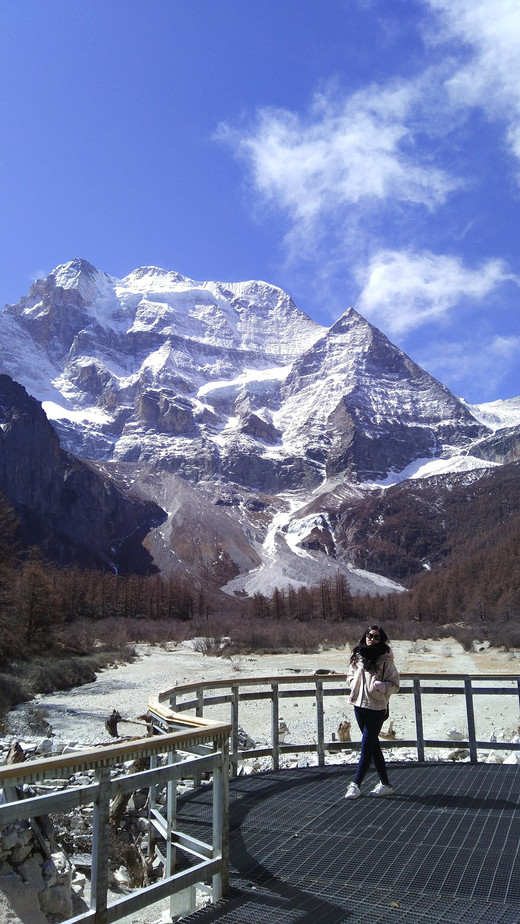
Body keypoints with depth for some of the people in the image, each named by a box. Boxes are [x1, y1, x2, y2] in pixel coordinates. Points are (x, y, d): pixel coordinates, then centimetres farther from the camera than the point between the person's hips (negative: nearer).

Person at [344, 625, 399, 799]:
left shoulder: (385, 660, -9)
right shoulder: (358, 656, 5)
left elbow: (395, 685, -8)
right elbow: (350, 674, 21)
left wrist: (382, 685, -27)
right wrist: (354, 687, 3)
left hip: (376, 707, -6)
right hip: (359, 705, 6)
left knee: (366, 747, -3)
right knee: (373, 745, 14)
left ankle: (356, 785, 6)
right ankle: (385, 784, 26)